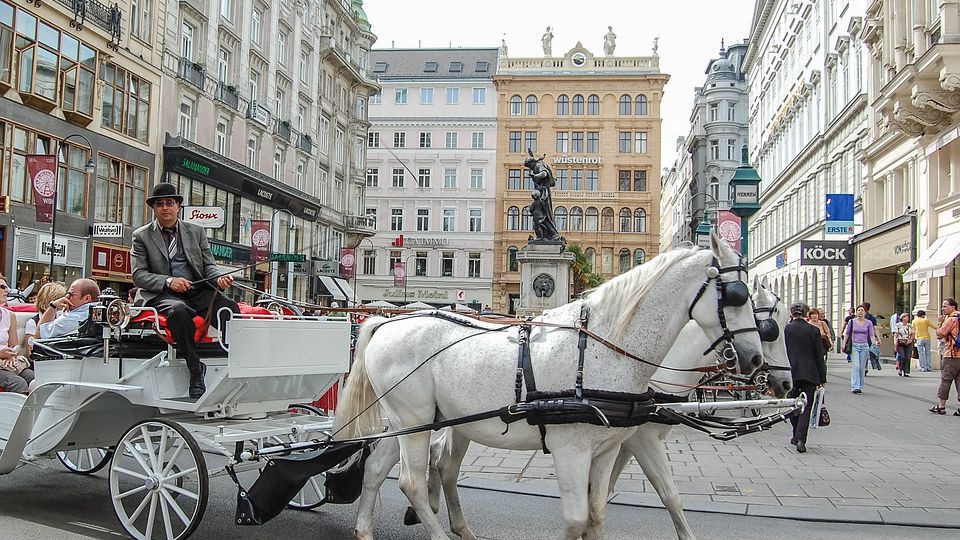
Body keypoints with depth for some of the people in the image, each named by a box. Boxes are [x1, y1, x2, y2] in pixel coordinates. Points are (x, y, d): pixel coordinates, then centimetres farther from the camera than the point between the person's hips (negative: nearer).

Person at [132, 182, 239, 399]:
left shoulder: (196, 231, 18)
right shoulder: (141, 236, 11)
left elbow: (209, 265, 15)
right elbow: (138, 275, 2)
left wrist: (219, 277, -10)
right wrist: (168, 281, -15)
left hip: (198, 291, 3)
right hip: (161, 294, -3)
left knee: (230, 308, -28)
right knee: (179, 310, -38)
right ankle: (195, 372, -33)